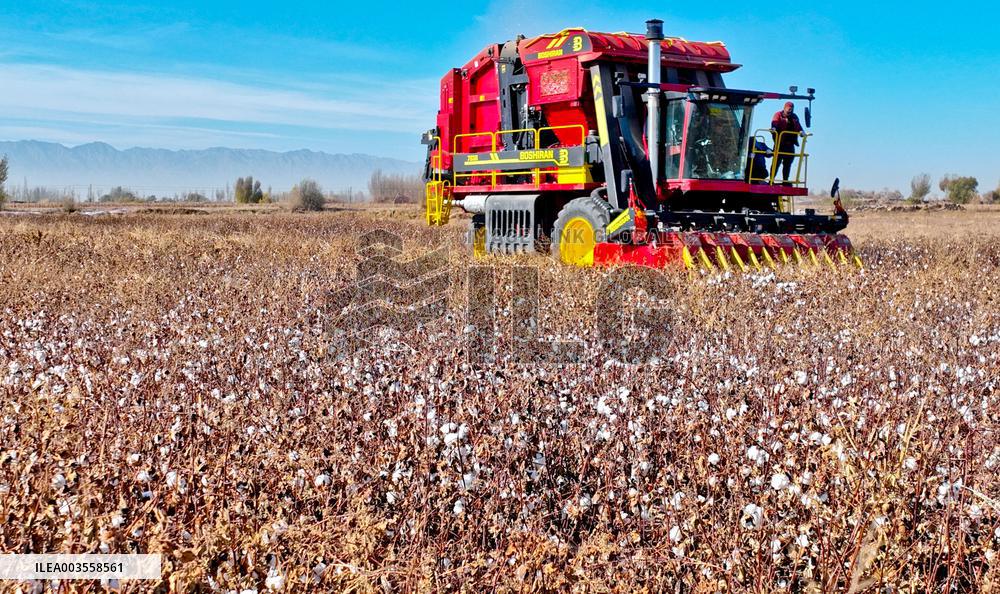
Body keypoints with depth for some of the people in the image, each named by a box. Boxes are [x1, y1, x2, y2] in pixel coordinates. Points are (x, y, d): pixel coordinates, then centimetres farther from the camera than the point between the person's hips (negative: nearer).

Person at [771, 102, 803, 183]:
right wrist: (773, 128, -38)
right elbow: (775, 122, -16)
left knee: (788, 163, 8)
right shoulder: (779, 115, 2)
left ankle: (785, 180, 15)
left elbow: (799, 127, 15)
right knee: (777, 162, -8)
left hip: (790, 144, 5)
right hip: (780, 143, -5)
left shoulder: (795, 117, 19)